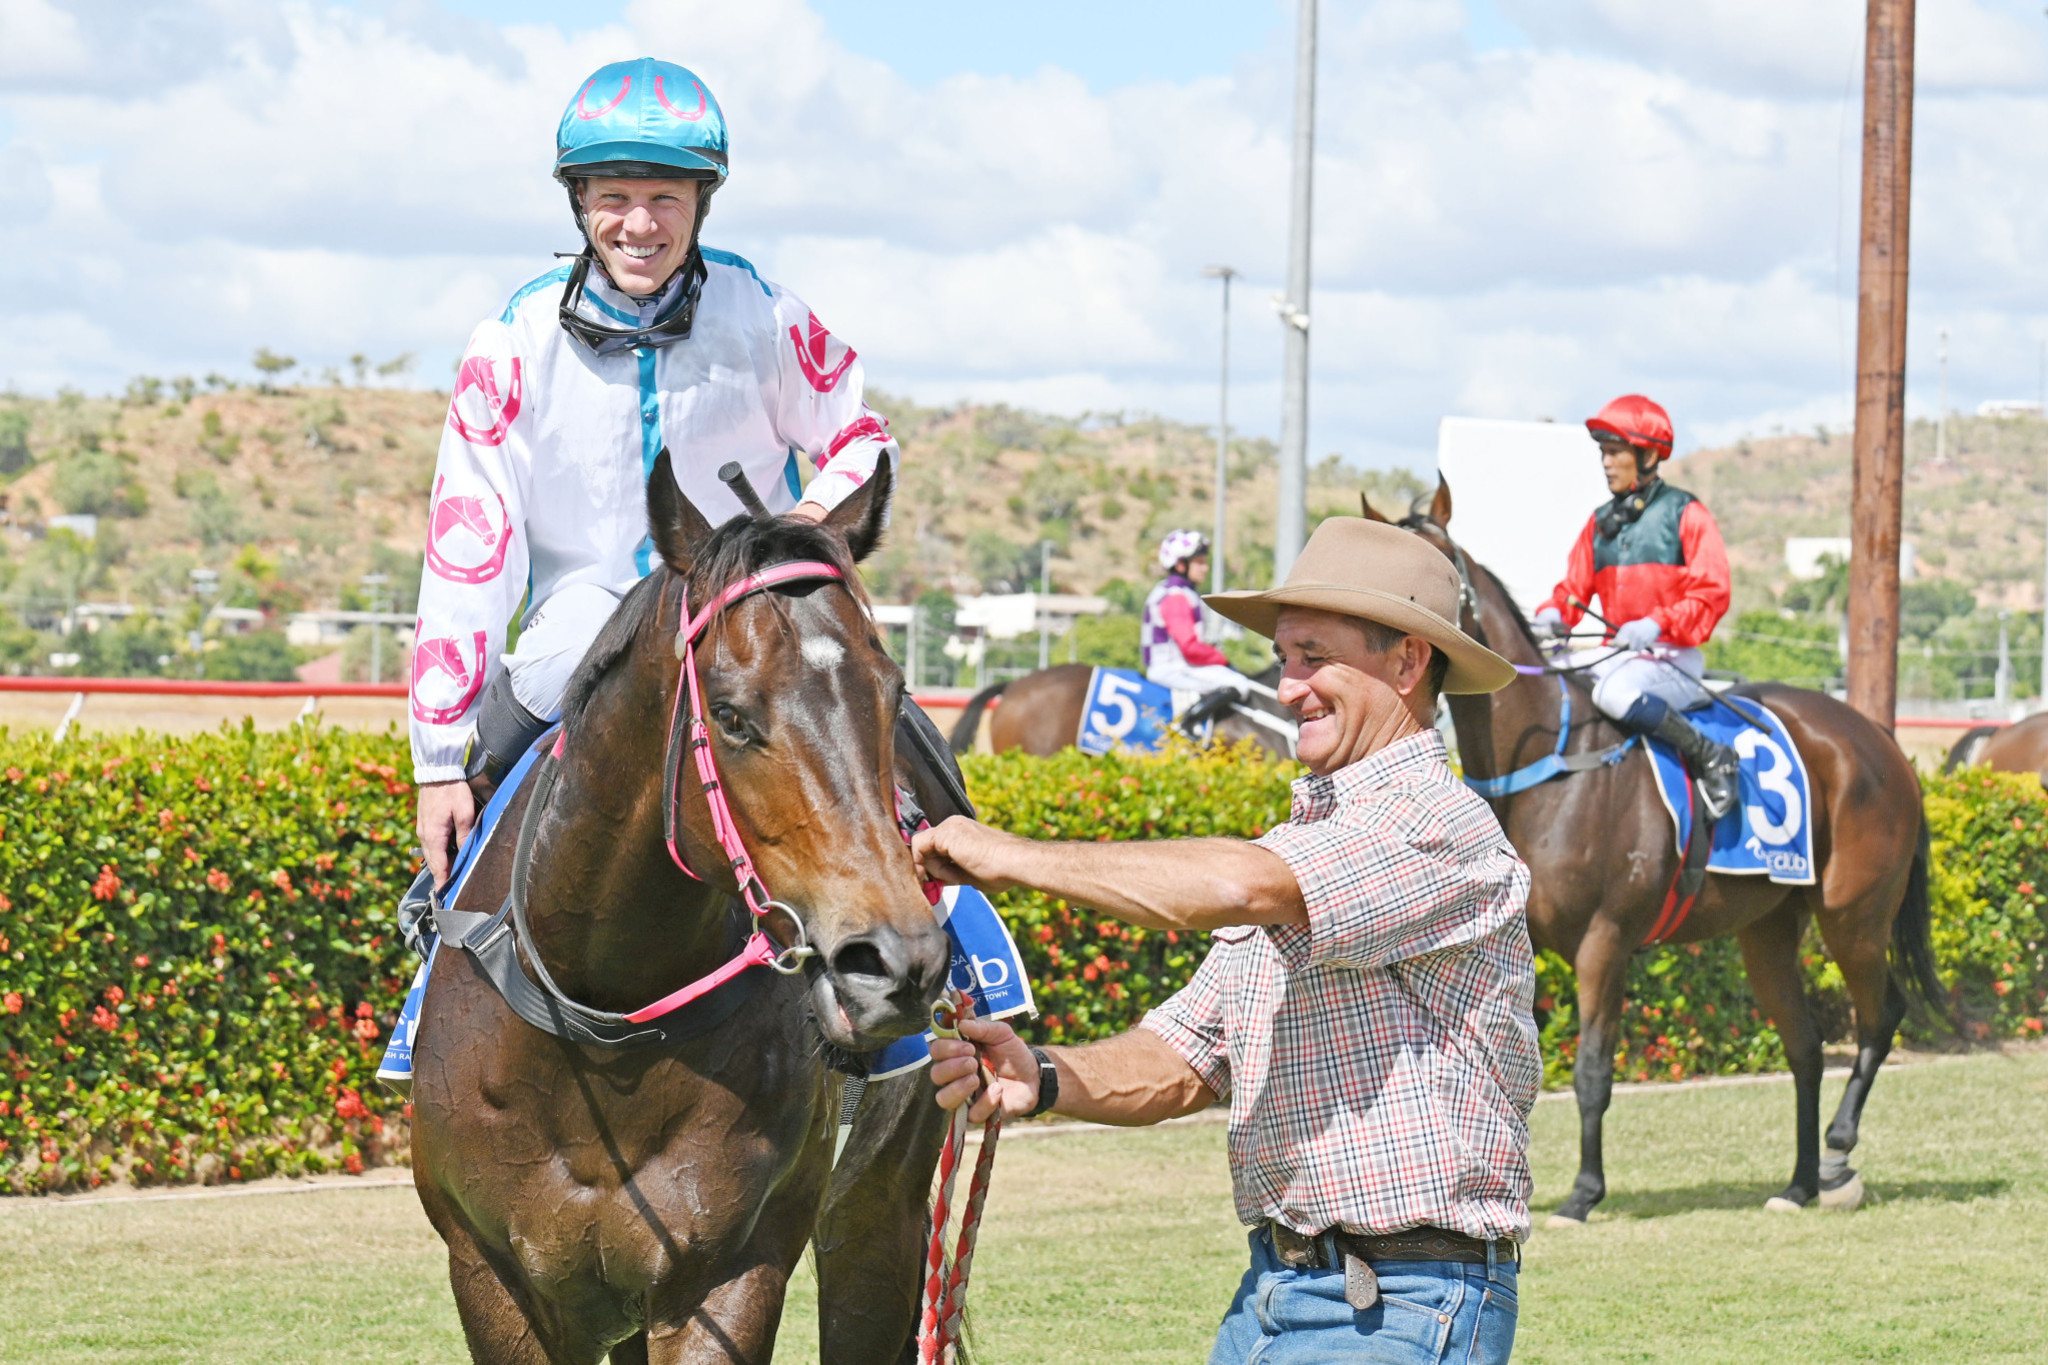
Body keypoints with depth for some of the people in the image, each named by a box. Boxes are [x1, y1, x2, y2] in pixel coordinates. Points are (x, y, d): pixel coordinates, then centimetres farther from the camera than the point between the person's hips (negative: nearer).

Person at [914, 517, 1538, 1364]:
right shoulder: (1296, 846, 17)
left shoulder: (1442, 828, -13)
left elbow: (1238, 888, -28)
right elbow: (1186, 1061, 14)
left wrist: (1012, 857, -18)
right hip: (1271, 1294, 9)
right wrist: (1042, 1080, -6)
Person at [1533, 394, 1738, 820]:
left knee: (1616, 693, -37)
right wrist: (1553, 614, -9)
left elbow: (1712, 594, -10)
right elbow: (1574, 590, 16)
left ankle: (1711, 758, -21)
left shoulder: (1685, 514, -2)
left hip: (1672, 655, -6)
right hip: (1617, 653, 6)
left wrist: (1657, 624, -25)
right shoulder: (1601, 522, 16)